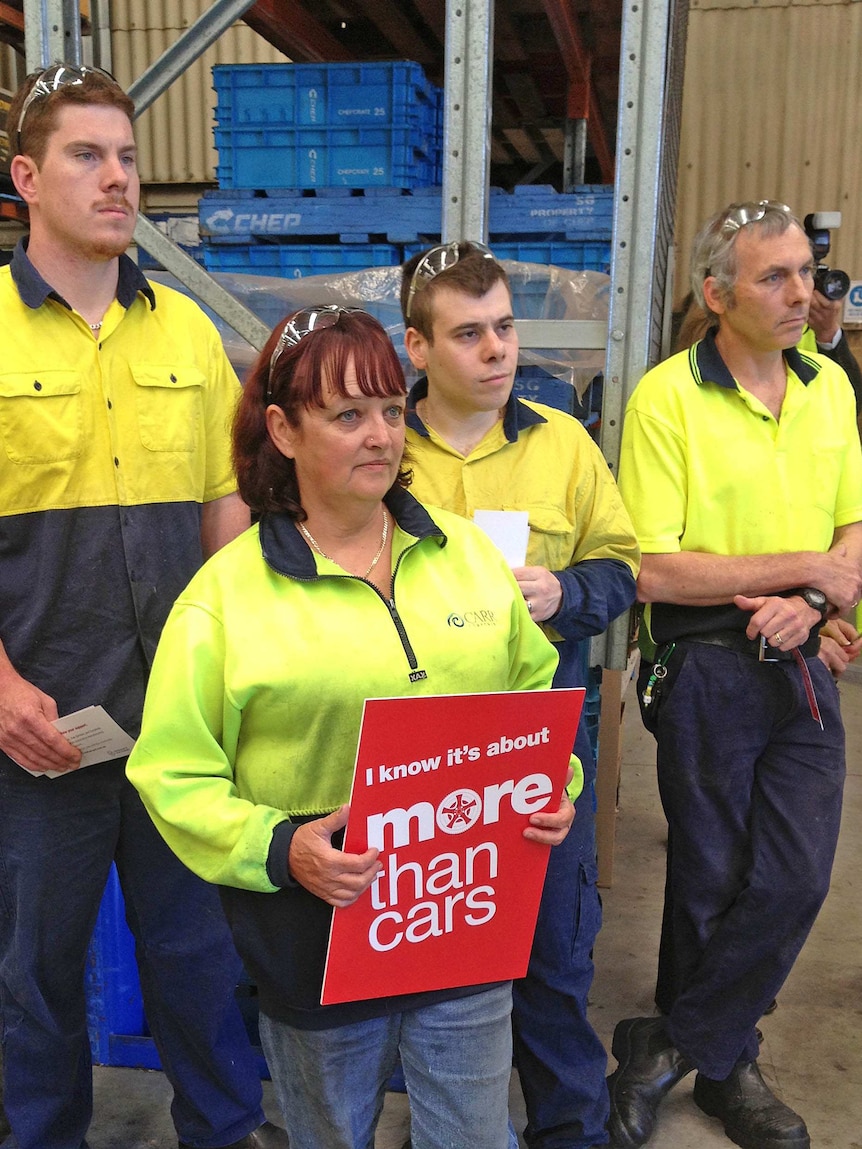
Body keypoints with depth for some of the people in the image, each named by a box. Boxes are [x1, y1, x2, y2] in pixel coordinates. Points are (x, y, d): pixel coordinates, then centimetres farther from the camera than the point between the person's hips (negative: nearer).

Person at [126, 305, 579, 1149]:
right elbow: (175, 774, -9)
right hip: (316, 946, -2)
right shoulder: (227, 589, -9)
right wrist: (279, 848, -22)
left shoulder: (466, 550, 3)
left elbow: (534, 694, 12)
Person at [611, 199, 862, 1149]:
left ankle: (668, 1049, 23)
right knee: (711, 884, 10)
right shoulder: (665, 396, -12)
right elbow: (654, 571, -18)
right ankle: (724, 1065, 33)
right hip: (705, 673, -5)